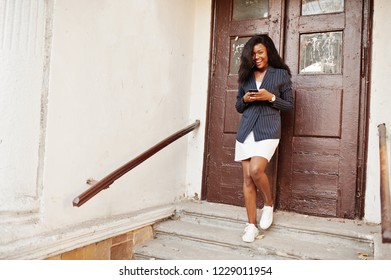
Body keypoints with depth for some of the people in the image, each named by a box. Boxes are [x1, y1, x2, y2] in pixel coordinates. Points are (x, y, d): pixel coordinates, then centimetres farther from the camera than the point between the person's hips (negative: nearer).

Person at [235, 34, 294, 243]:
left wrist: (270, 97, -11)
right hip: (246, 130, 4)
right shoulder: (246, 75, 14)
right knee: (247, 178, 1)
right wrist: (245, 99, -4)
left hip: (268, 130, -4)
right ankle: (251, 225, 11)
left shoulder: (281, 74, 5)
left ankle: (268, 205, 10)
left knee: (256, 170, -21)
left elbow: (289, 105, 5)